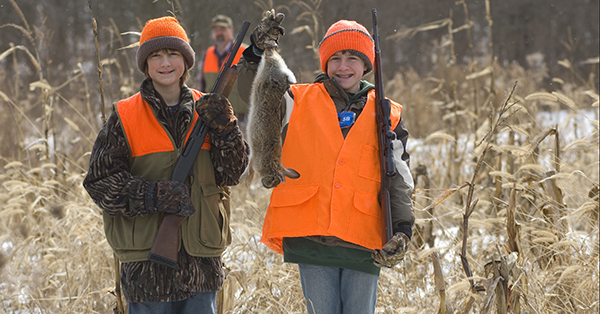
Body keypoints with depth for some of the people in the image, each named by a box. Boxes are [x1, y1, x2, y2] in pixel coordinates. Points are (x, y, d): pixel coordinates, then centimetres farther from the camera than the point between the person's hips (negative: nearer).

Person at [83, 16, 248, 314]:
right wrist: (154, 196, -19)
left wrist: (223, 128, -15)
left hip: (201, 257, 3)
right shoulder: (124, 117, -2)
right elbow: (100, 182, -6)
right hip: (147, 257, -3)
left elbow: (231, 173, 2)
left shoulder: (206, 109, 7)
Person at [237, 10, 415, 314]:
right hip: (311, 239, 0)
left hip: (363, 242, 0)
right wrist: (260, 53, -23)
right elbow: (257, 92, -5)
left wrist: (402, 229, -5)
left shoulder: (386, 116, 10)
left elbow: (398, 179, 7)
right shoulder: (300, 101, 9)